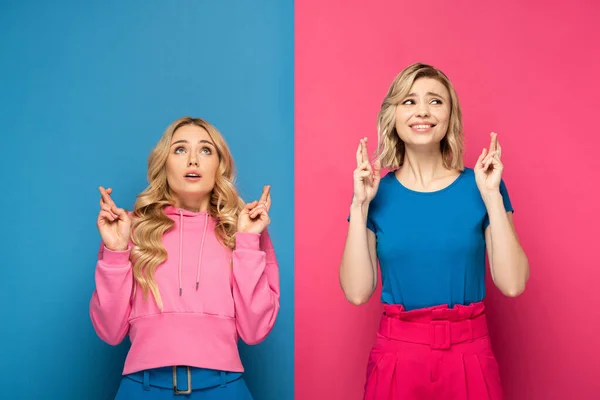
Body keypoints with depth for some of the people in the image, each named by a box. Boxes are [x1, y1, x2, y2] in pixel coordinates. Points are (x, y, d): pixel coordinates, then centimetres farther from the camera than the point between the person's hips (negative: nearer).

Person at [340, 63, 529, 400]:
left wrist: (492, 195, -14)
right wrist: (360, 204, -12)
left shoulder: (479, 185, -3)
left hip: (470, 355, 0)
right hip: (397, 355, 0)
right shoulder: (379, 194, -2)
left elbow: (513, 284, -10)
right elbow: (358, 292, -8)